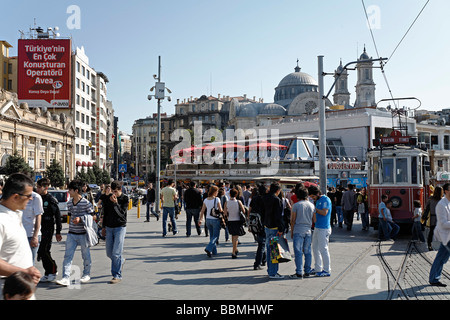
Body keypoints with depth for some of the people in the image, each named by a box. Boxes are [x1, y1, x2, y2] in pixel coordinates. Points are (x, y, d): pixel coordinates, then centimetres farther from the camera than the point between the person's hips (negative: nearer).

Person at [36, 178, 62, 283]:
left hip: (48, 229, -7)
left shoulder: (51, 200, -10)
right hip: (39, 229, 7)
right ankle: (48, 273, 20)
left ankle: (53, 271, 7)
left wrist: (58, 232, -9)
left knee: (43, 251, -9)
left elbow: (57, 216, -9)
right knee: (43, 252, 9)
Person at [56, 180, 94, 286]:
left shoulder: (86, 203, -12)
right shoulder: (69, 204, 7)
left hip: (83, 234, -5)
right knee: (68, 256, -4)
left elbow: (91, 215, -8)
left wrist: (80, 218, -20)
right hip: (71, 234, 5)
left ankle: (87, 274, 28)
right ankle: (66, 278, -4)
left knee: (86, 255, 10)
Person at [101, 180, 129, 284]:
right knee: (109, 253, 9)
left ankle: (117, 276, -1)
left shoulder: (125, 199, -6)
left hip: (120, 227, -5)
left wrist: (115, 203, -27)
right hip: (109, 228, 5)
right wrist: (104, 227, 16)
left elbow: (122, 213, -16)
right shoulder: (108, 199, 6)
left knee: (116, 253, -10)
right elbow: (105, 213, 16)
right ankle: (121, 261, 38)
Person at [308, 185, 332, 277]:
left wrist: (314, 208, -13)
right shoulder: (317, 200, 15)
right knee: (315, 248, 13)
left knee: (323, 249, -4)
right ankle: (318, 268, 24)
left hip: (324, 229, -9)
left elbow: (324, 212, -22)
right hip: (317, 227, 9)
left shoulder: (326, 199, -12)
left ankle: (327, 270, 6)